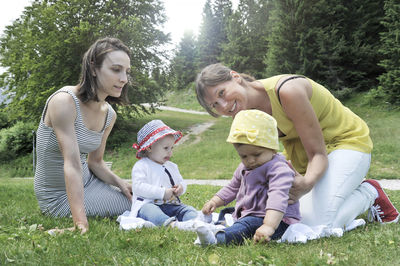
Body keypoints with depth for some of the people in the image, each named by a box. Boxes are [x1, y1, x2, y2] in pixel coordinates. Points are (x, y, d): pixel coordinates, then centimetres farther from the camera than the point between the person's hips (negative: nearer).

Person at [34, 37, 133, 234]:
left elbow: (95, 161, 8)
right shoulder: (64, 101, -24)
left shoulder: (109, 115, -1)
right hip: (60, 197, -7)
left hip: (87, 182, 7)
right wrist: (81, 222, -38)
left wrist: (120, 183, -12)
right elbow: (72, 164, -32)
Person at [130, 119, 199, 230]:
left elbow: (181, 182, 27)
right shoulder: (141, 166, -1)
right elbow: (138, 187, -14)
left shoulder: (172, 166, 21)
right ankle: (172, 224, -62)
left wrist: (181, 187, 0)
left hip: (171, 205, 6)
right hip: (148, 204, -6)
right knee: (148, 210, -37)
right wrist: (162, 193, -19)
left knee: (189, 210, -16)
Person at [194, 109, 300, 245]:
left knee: (249, 224, -35)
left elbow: (278, 198, -35)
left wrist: (269, 226, -48)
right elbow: (233, 187, 30)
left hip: (277, 220, -11)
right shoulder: (244, 168, 13)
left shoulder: (278, 169, -19)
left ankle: (217, 238, -55)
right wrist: (214, 201, 17)